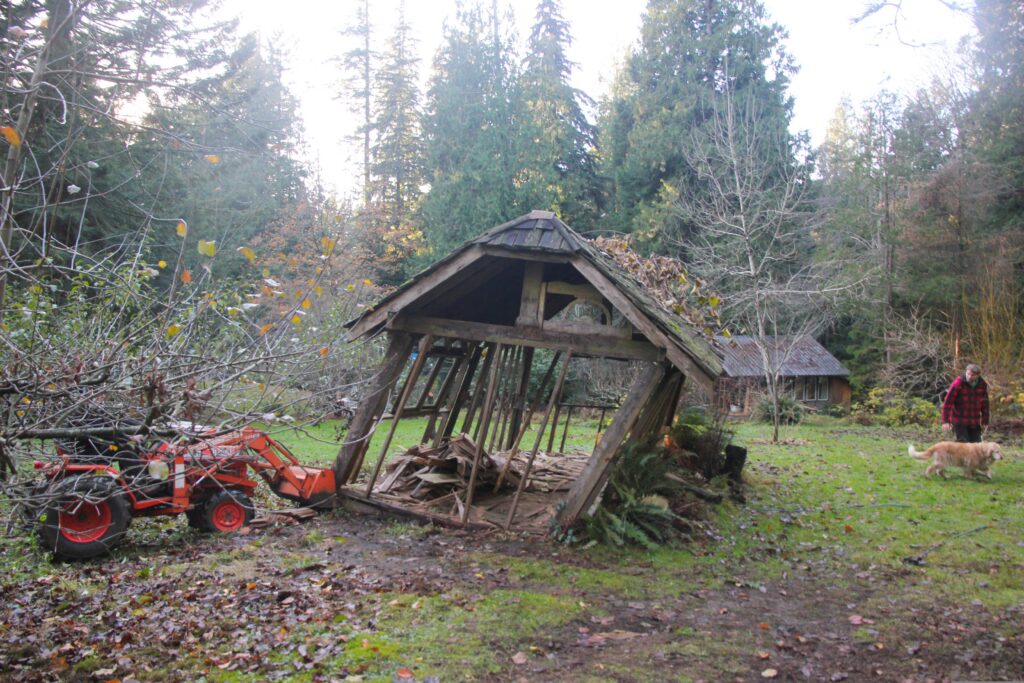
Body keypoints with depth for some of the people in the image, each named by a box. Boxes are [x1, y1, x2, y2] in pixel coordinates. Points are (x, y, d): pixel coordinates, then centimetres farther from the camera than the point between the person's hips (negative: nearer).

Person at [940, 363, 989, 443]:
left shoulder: (982, 385, 3)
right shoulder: (958, 383, -12)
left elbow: (985, 404, 13)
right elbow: (947, 402, -14)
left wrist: (985, 422, 13)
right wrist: (945, 421, -18)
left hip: (975, 423, 5)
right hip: (959, 422, -5)